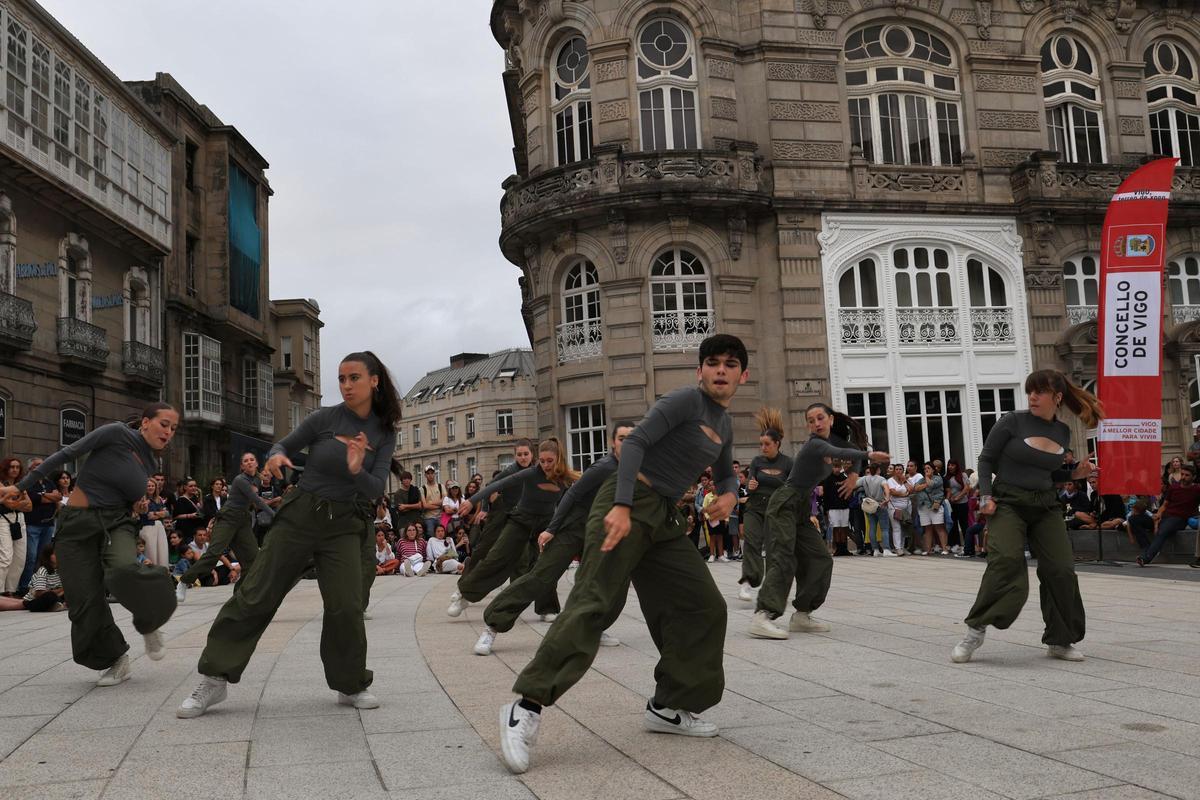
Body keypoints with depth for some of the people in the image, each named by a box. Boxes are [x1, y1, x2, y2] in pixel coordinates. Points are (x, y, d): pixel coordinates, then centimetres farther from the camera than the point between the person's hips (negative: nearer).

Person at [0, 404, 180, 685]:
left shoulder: (149, 461, 7)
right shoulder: (117, 433, -11)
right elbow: (67, 454, -8)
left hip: (117, 523, 3)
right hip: (78, 524, -3)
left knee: (124, 570, -30)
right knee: (86, 601, -4)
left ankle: (149, 624, -4)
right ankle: (116, 660, 15)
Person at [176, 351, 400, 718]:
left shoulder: (385, 433, -1)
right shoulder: (324, 418, -5)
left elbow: (377, 489, -7)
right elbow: (284, 445, 3)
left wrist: (357, 471, -29)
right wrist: (276, 456, -21)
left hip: (346, 526, 1)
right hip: (300, 515, 0)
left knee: (346, 607, -8)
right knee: (256, 594, -1)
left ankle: (351, 685, 11)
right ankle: (214, 680, 8)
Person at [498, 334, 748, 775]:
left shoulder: (724, 424, 18)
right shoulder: (688, 399, -7)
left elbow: (726, 474, 33)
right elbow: (636, 441, -17)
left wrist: (728, 495, 7)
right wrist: (622, 506, -28)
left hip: (666, 518, 9)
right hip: (629, 503, -9)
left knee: (704, 606, 5)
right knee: (594, 604, -18)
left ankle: (669, 706, 14)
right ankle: (527, 706, -18)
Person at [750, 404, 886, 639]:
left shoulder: (833, 439, 10)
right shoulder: (815, 444, -16)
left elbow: (855, 448, 23)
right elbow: (841, 454, -36)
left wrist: (854, 474, 7)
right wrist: (869, 456, -47)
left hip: (801, 509, 9)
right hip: (784, 505, -9)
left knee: (820, 560, 3)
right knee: (784, 558, -22)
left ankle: (801, 615, 6)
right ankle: (761, 616, -33)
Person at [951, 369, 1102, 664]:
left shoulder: (1063, 432, 10)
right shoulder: (1013, 422, -5)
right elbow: (986, 460, -1)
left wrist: (1074, 474, 4)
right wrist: (986, 496, -12)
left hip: (1045, 507, 5)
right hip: (1007, 503, -5)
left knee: (1061, 569, -4)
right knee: (1006, 561, -23)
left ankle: (1059, 640, 13)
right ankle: (976, 631, -15)